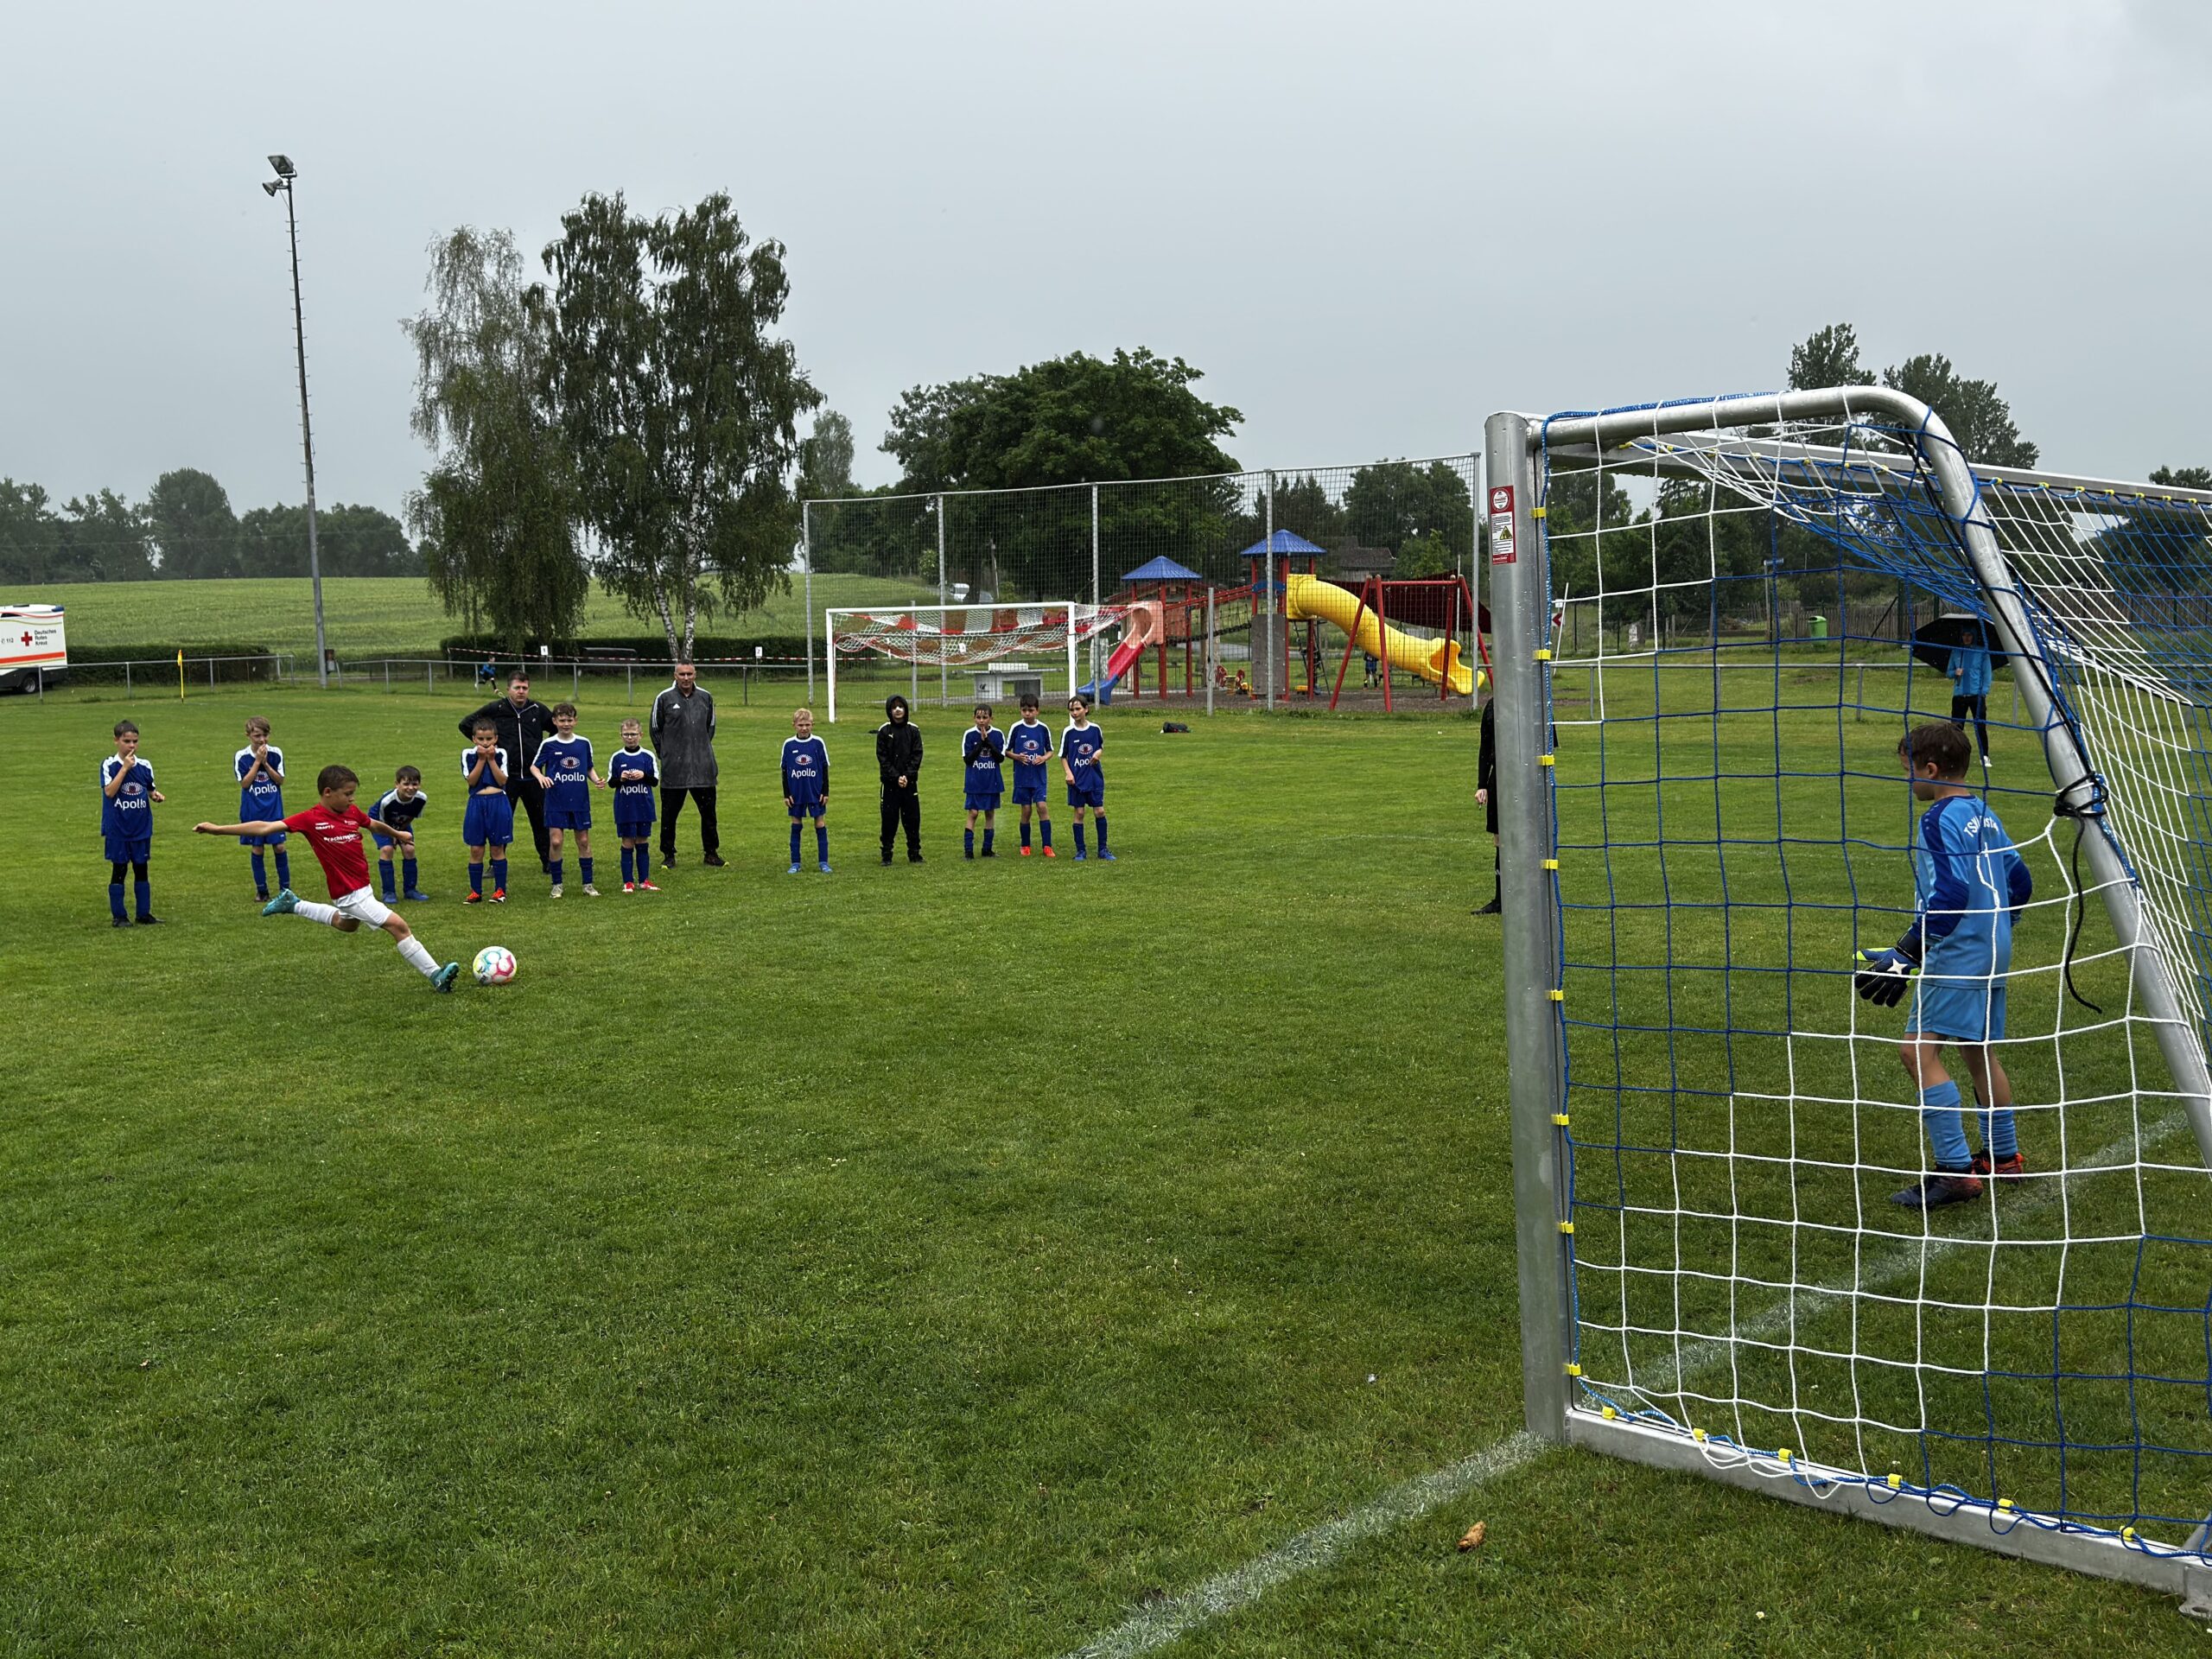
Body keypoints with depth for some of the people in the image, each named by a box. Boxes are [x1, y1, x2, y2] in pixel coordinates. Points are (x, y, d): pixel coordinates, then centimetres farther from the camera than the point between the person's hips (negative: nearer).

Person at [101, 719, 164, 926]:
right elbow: (109, 791, -20)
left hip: (141, 827, 4)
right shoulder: (109, 765, -7)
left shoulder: (145, 766, 4)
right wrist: (125, 768, -23)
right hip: (117, 829, -4)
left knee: (141, 870, 8)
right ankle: (118, 916, 9)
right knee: (118, 871, 2)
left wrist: (156, 796, -7)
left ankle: (144, 913, 15)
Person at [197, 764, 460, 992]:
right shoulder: (311, 819, -17)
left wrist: (397, 833, 40)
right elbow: (266, 827, -19)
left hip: (361, 886, 9)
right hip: (350, 893, -9)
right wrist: (219, 829, -23)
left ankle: (293, 905, 46)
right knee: (398, 926, -14)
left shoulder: (352, 812, 1)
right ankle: (435, 976, -10)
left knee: (347, 925, 37)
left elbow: (374, 825, 22)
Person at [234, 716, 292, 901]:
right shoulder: (241, 757, -6)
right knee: (257, 849, 4)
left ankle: (285, 888, 8)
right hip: (253, 810, -1)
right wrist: (257, 761, -16)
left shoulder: (276, 754, -2)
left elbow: (280, 780, -4)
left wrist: (266, 763, -15)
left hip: (274, 808, 1)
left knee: (279, 846, -1)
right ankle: (261, 890, 13)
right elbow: (244, 783, -13)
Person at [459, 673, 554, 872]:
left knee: (541, 820, 9)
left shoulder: (538, 710, 2)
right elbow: (466, 724, 5)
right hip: (506, 776, -2)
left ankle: (548, 862, 20)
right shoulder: (496, 709, -4)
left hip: (533, 777, 2)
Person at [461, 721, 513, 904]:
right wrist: (481, 759, -12)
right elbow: (471, 781, -8)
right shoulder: (468, 754, 2)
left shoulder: (501, 754, 2)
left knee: (497, 848, 4)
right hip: (476, 803, 1)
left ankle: (500, 890, 11)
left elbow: (502, 781, -8)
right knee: (476, 850, 3)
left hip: (498, 803, -1)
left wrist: (491, 759, -11)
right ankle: (475, 892, 10)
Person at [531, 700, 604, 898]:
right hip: (556, 802, -2)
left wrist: (597, 780, -4)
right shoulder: (548, 745, -2)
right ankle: (556, 885, 8)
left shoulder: (584, 743, 5)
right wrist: (540, 776, -17)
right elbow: (534, 766, 4)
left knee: (583, 841, 7)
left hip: (580, 802, 2)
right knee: (556, 841, -6)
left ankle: (588, 884, 15)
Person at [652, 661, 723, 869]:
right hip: (673, 769, -3)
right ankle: (668, 855, 12)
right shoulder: (664, 698, -2)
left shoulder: (706, 697, 7)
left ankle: (711, 853, 17)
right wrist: (665, 755, 4)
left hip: (703, 767, 3)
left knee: (708, 811, 6)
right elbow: (655, 729, 6)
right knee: (669, 813, 2)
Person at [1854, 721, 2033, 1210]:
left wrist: (1906, 955, -25)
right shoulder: (1983, 814, 13)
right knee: (1979, 1052, 21)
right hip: (1993, 950, 10)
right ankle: (2003, 1157, 34)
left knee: (1917, 1049, -14)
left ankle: (1956, 1170, -17)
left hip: (1957, 952, -10)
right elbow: (2020, 881, 21)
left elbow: (1949, 895, -25)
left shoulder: (1939, 821, -15)